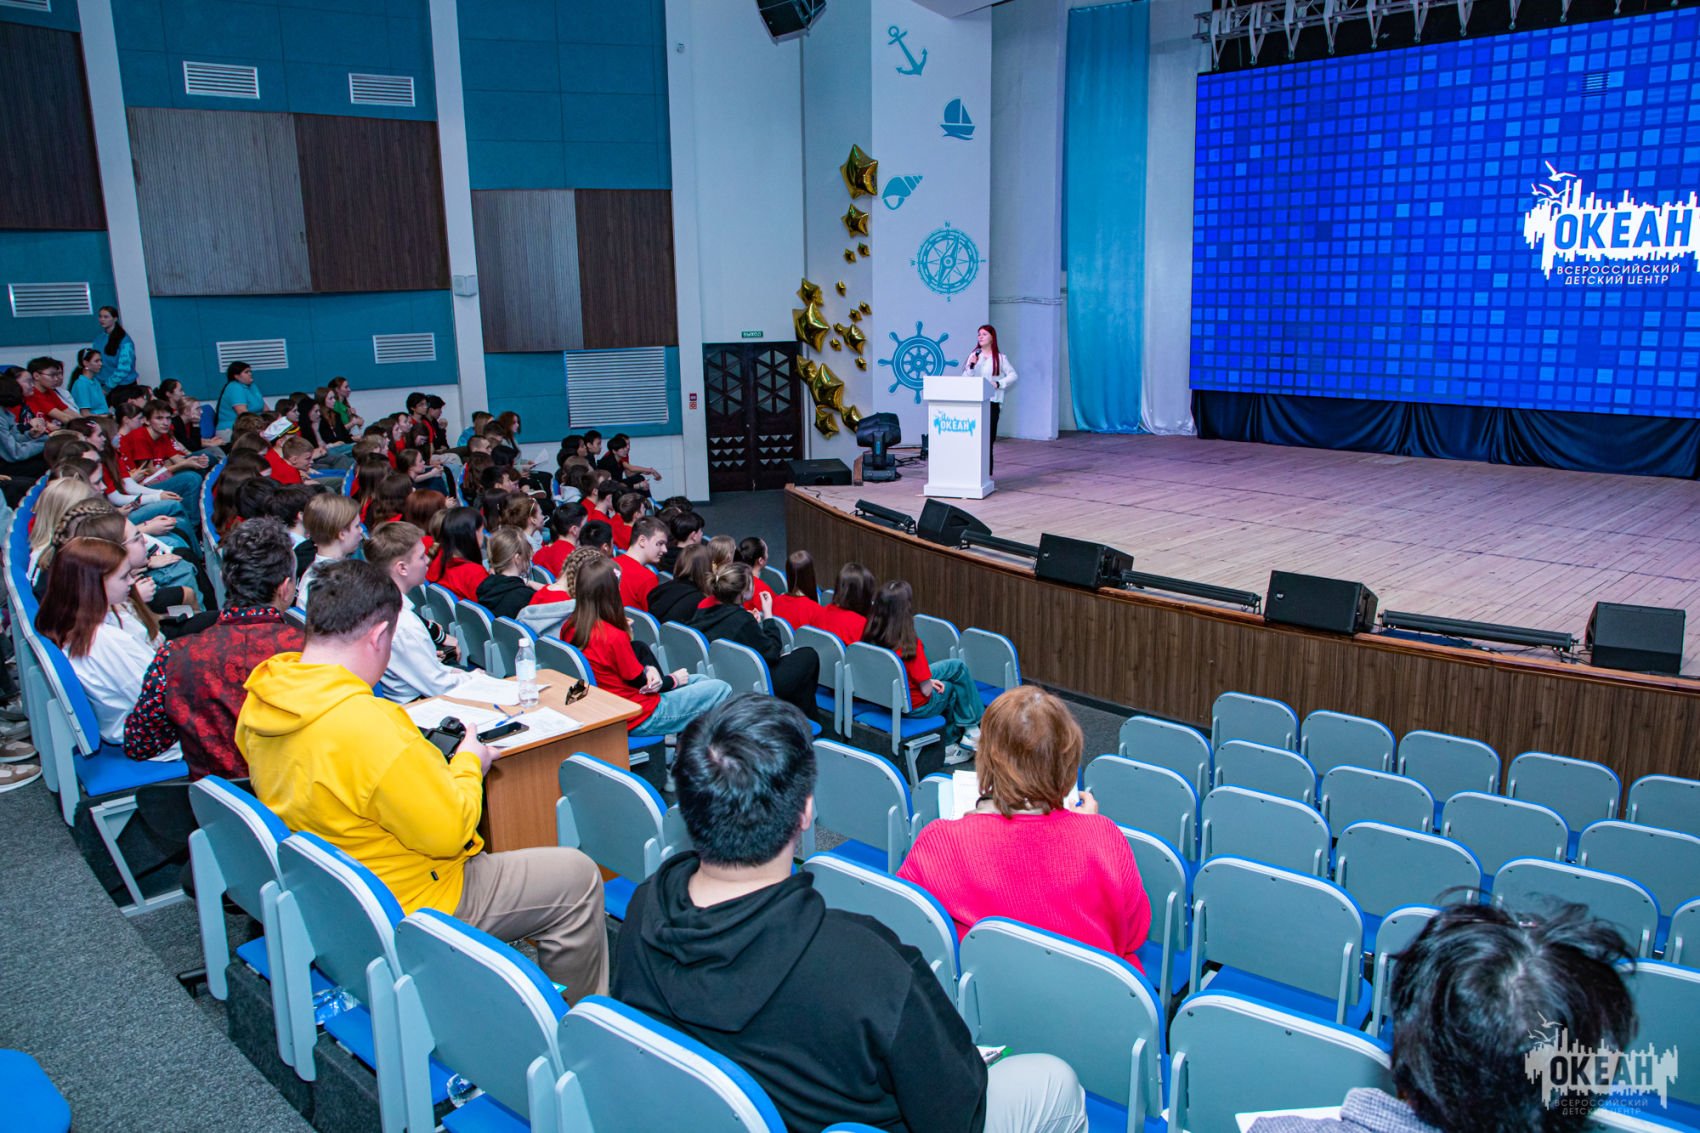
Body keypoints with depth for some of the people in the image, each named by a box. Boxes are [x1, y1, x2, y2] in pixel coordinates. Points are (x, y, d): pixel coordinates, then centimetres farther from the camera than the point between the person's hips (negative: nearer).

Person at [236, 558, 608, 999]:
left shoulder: (260, 701, -7)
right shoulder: (370, 727, -35)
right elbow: (448, 833, -25)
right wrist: (469, 764, -8)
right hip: (403, 906, -9)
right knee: (578, 878, 0)